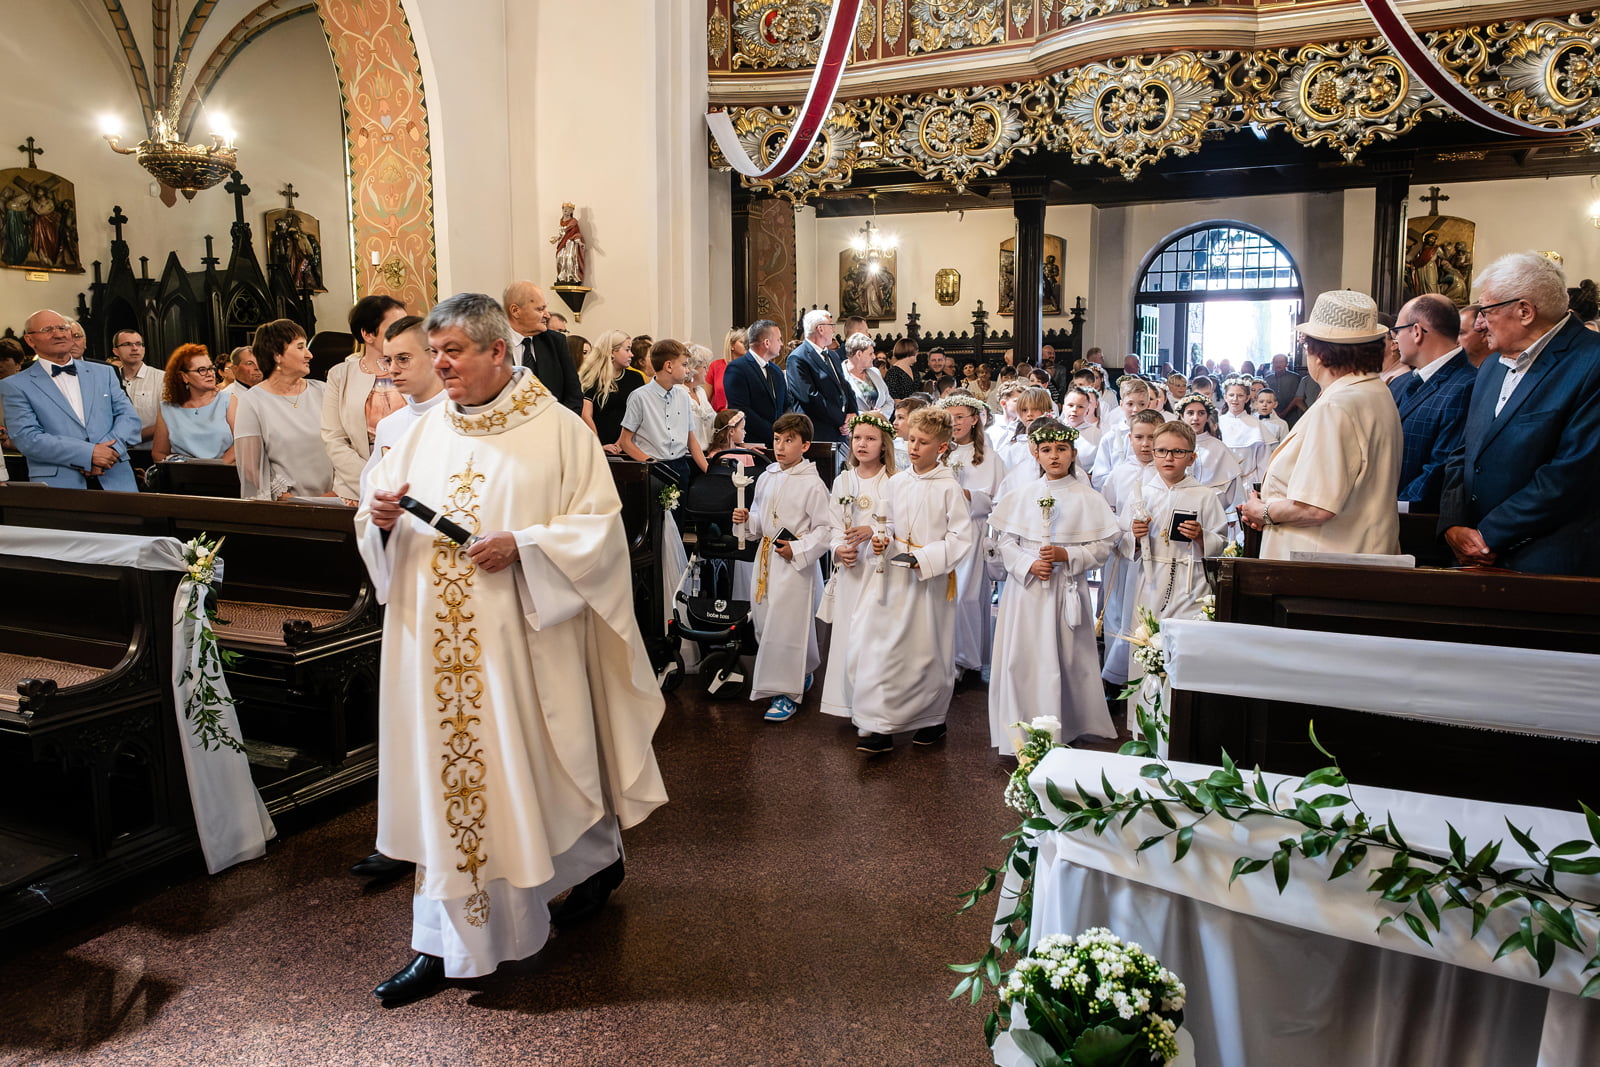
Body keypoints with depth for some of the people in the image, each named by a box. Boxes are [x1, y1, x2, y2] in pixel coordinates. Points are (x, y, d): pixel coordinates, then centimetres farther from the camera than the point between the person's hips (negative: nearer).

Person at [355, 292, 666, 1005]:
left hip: (519, 640, -5)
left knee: (527, 768, 7)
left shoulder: (558, 430, -6)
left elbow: (600, 526, -10)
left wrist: (523, 547, -23)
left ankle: (600, 859, 38)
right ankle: (447, 944, 28)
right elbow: (381, 523, 13)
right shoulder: (423, 432, 9)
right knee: (446, 774, 10)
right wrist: (382, 519, -10)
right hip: (438, 643, 5)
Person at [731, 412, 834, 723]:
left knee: (787, 626, -4)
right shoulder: (766, 478, 8)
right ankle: (799, 675, 31)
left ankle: (787, 693, 10)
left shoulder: (812, 484, -12)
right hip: (766, 557, 7)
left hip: (796, 563, -7)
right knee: (764, 623, 12)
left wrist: (797, 550, -18)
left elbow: (825, 529, -12)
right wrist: (746, 519, -1)